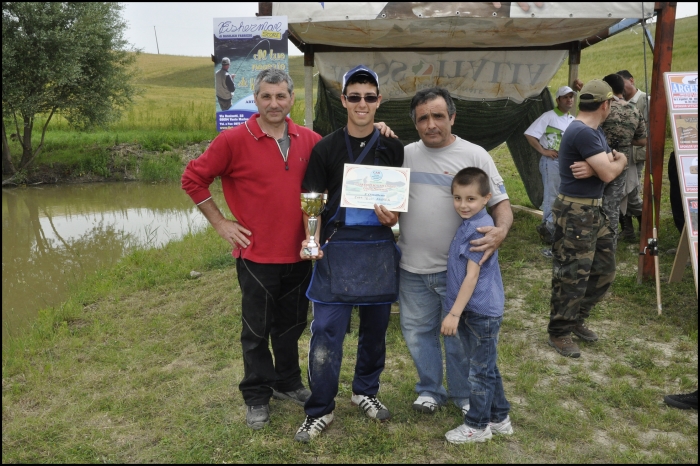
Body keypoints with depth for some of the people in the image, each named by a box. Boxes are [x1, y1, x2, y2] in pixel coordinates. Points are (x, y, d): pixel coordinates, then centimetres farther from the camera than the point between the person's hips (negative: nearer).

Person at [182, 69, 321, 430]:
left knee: (292, 325, 19)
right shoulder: (233, 140, -10)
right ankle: (257, 397, 29)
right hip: (256, 255, -4)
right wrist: (220, 223, -6)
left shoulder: (308, 140, 1)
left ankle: (288, 383, 40)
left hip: (299, 254, 4)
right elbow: (192, 179, -5)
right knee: (257, 331, 11)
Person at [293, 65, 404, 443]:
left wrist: (394, 217, -11)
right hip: (336, 249, -2)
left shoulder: (393, 149, 5)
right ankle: (320, 410, 12)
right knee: (326, 331, -3)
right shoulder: (326, 148, 0)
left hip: (379, 249, 2)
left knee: (375, 326, 14)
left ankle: (365, 391, 35)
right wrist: (310, 240, -17)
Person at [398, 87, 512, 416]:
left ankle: (463, 394, 33)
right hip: (412, 267, 3)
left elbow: (500, 202, -5)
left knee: (459, 334, 11)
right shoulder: (405, 154, 5)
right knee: (418, 331, 14)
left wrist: (501, 230, -25)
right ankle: (430, 390, 35)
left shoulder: (474, 155, -5)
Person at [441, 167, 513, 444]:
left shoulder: (480, 228, -20)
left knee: (481, 370, 7)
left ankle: (477, 426, 23)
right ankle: (499, 418, 35)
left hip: (481, 312, -9)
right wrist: (456, 311, 15)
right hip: (470, 310, 9)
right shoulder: (468, 224, 8)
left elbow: (472, 276, -21)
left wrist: (454, 313, -19)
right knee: (486, 368, 20)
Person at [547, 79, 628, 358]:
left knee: (604, 269, 17)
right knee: (571, 275, -2)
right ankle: (559, 333, 12)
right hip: (576, 212, -10)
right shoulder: (583, 133, -20)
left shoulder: (595, 131, 13)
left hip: (593, 210, 10)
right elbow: (609, 174, -22)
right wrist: (619, 161, 0)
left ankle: (577, 319, 31)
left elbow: (609, 164, 6)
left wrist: (593, 167, -15)